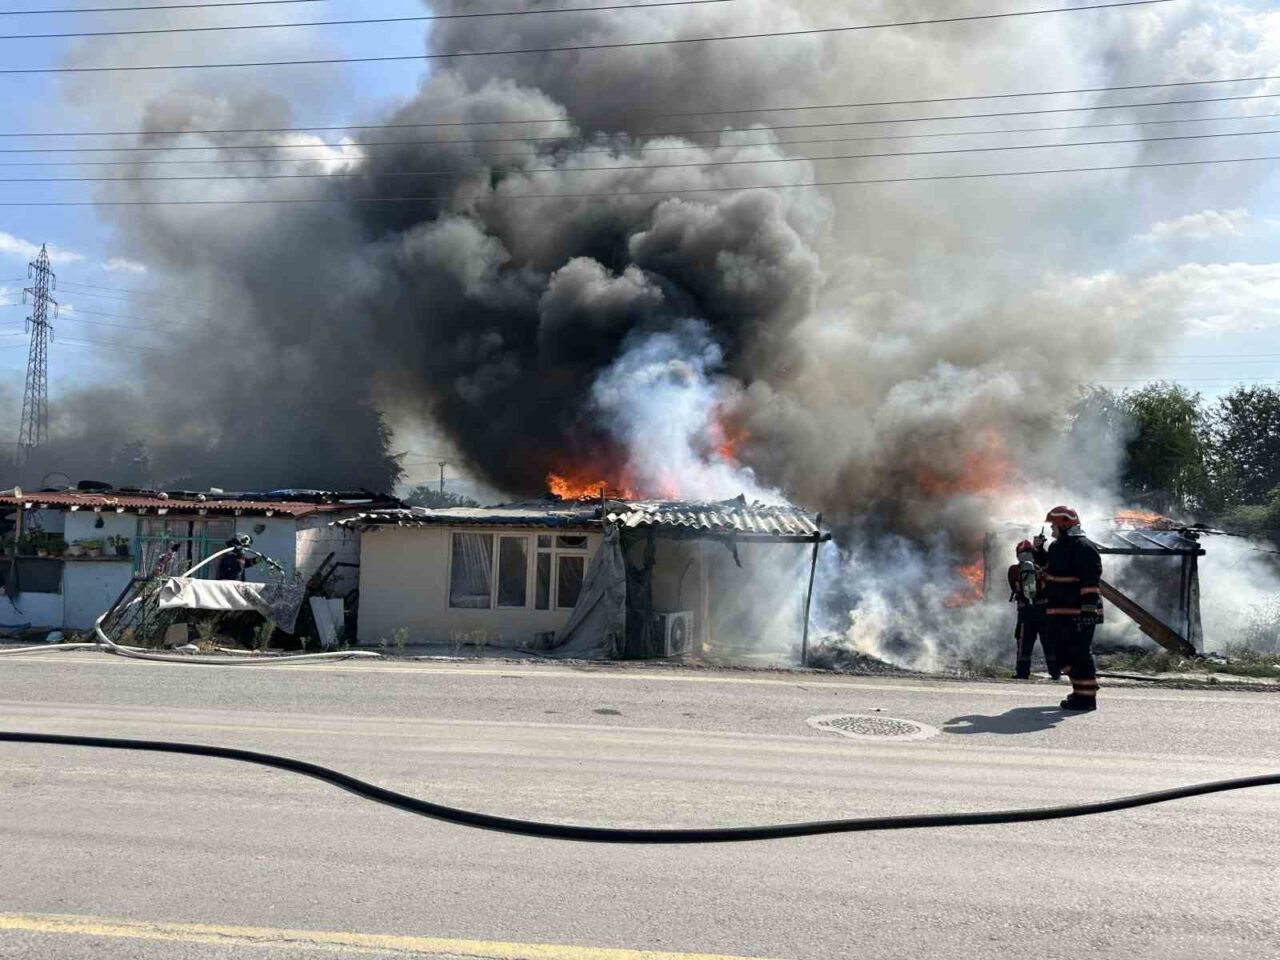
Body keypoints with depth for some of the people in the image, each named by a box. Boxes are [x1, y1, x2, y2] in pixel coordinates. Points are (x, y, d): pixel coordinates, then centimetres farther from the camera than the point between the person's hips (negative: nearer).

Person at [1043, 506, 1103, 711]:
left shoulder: (1083, 548, -14)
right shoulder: (1057, 547, 17)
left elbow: (1091, 581, -22)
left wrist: (1089, 609, -27)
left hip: (1078, 614, -10)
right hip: (1060, 613, 10)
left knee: (1080, 654, -6)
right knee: (1063, 651, 15)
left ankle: (1087, 697, 1)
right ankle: (1080, 690, 25)